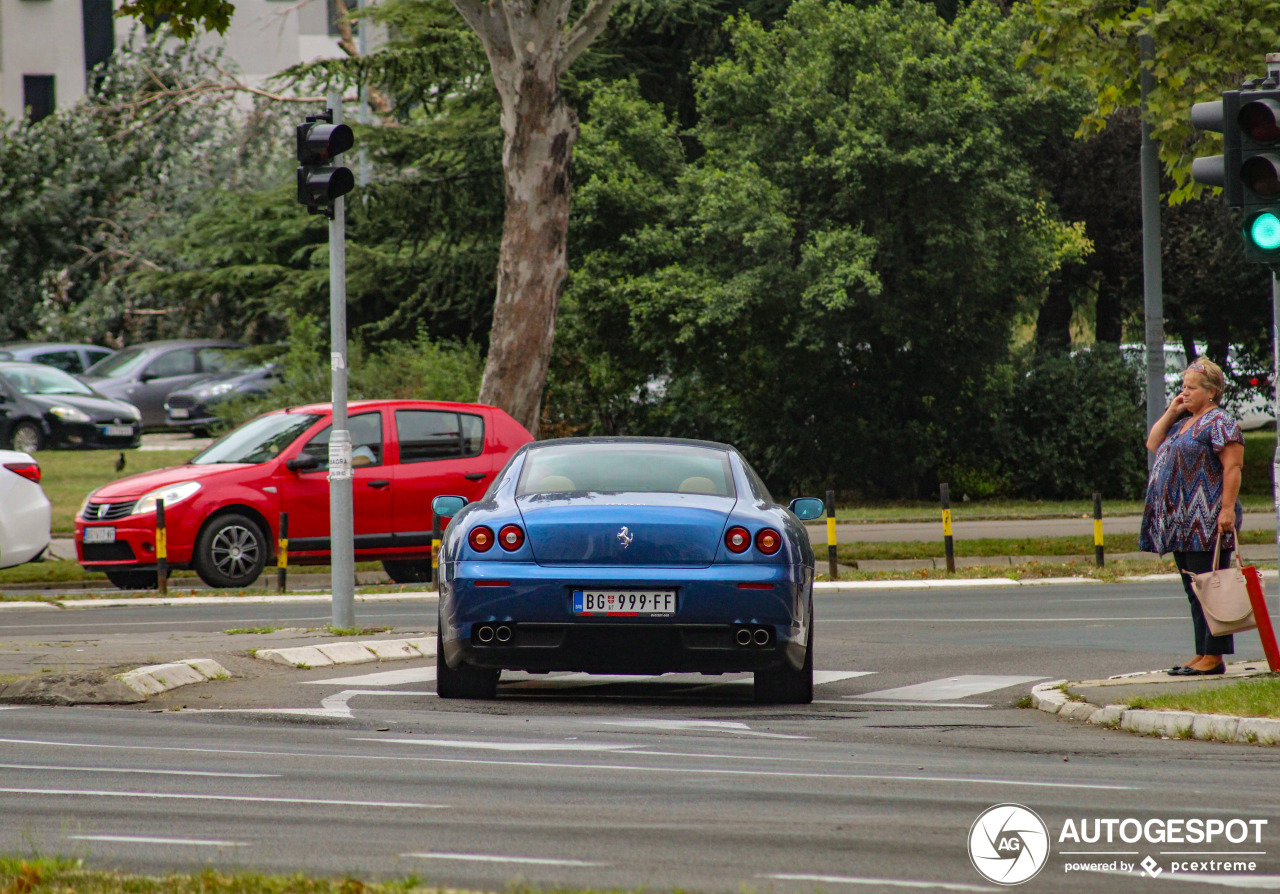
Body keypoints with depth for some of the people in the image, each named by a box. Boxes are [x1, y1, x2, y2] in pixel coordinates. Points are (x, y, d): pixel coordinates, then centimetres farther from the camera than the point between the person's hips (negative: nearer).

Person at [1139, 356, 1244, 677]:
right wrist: (1171, 412, 11)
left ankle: (1214, 657, -8)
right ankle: (1202, 653, 14)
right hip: (1182, 524, 10)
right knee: (1194, 590, 10)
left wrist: (1227, 509, -23)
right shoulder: (1182, 423, 19)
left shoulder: (1220, 423, -10)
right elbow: (1153, 444, 21)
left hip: (1207, 523, -10)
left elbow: (1232, 467, -16)